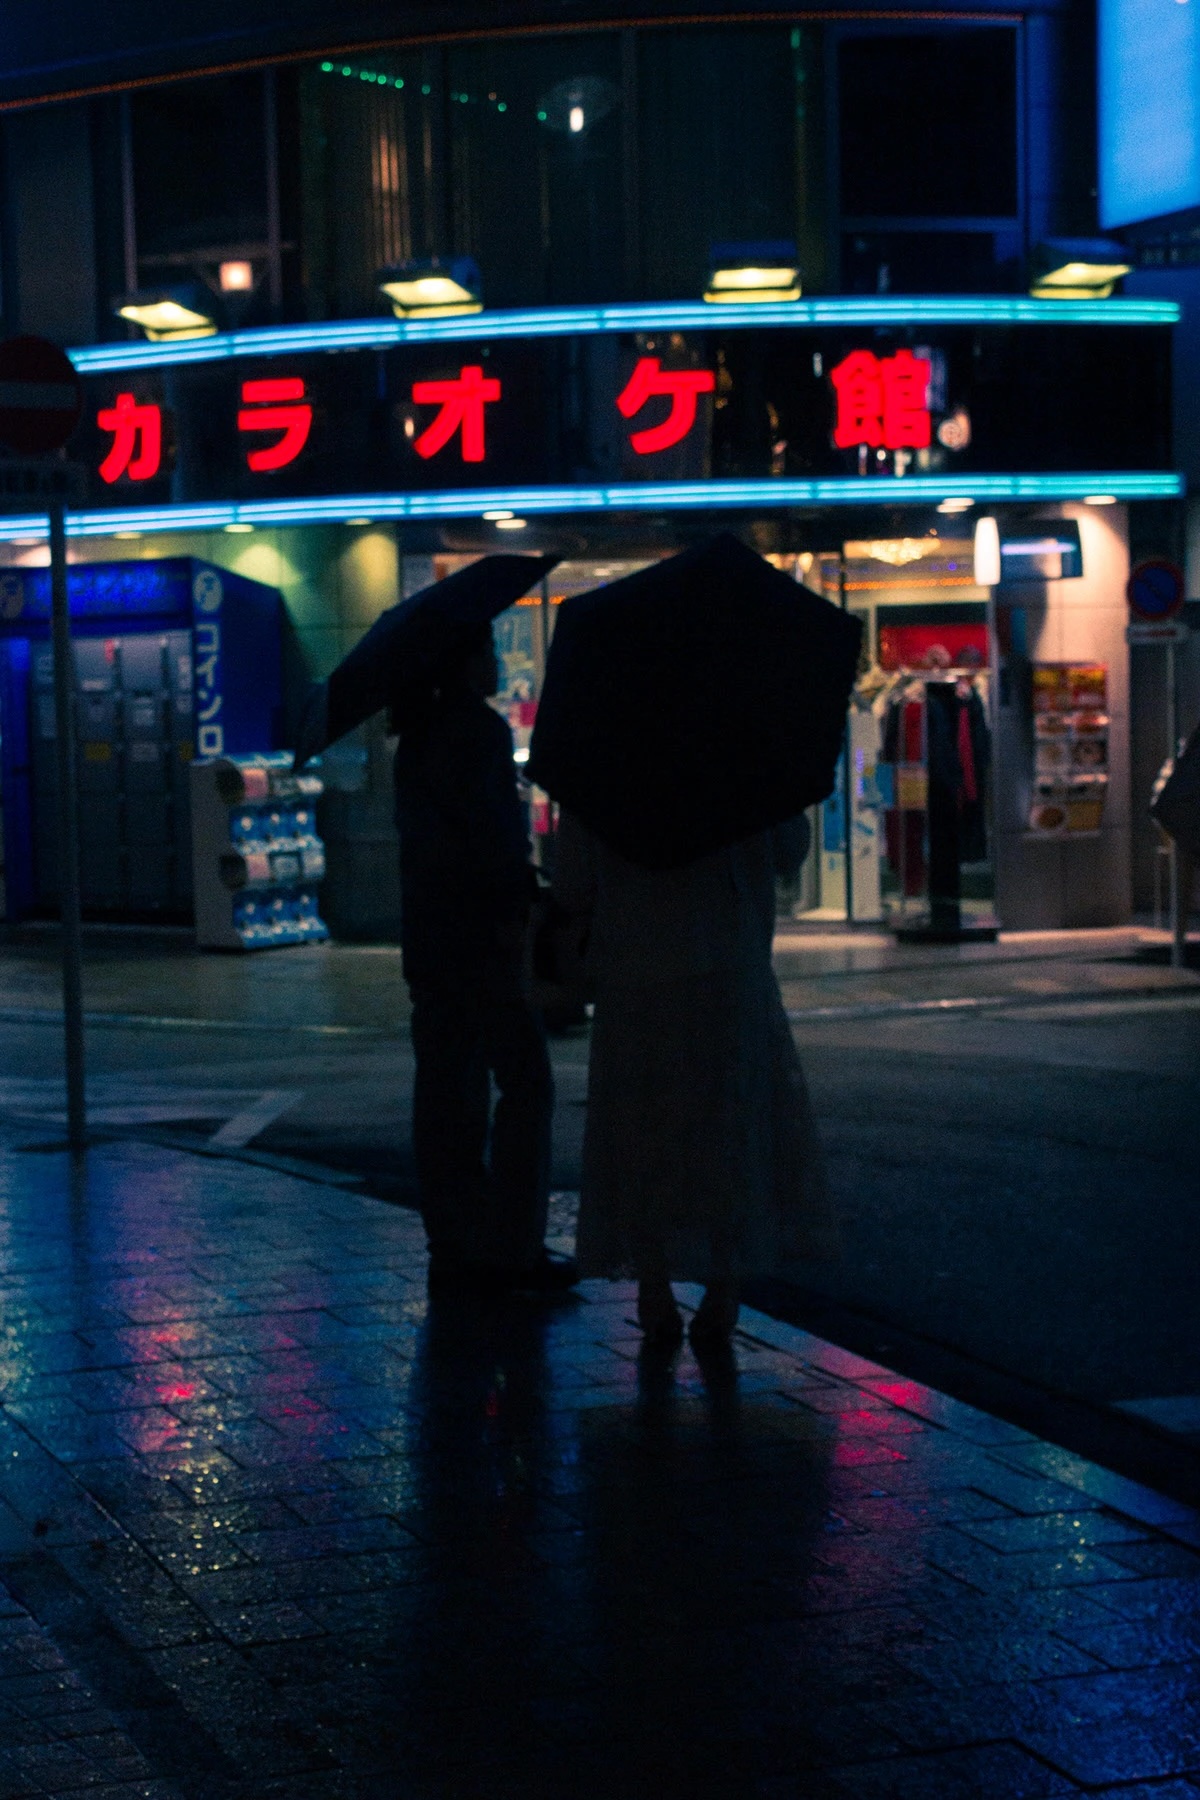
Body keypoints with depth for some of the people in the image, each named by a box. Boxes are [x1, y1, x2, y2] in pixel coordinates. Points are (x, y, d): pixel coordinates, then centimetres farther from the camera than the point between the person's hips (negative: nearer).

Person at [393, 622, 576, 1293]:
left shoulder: (418, 736, 13)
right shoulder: (481, 729, -13)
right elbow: (489, 834, -19)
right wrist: (520, 894, -10)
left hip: (426, 929, 9)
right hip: (482, 932, -8)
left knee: (448, 1088, 10)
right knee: (525, 1082, -2)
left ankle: (454, 1246, 13)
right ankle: (513, 1247, -3)